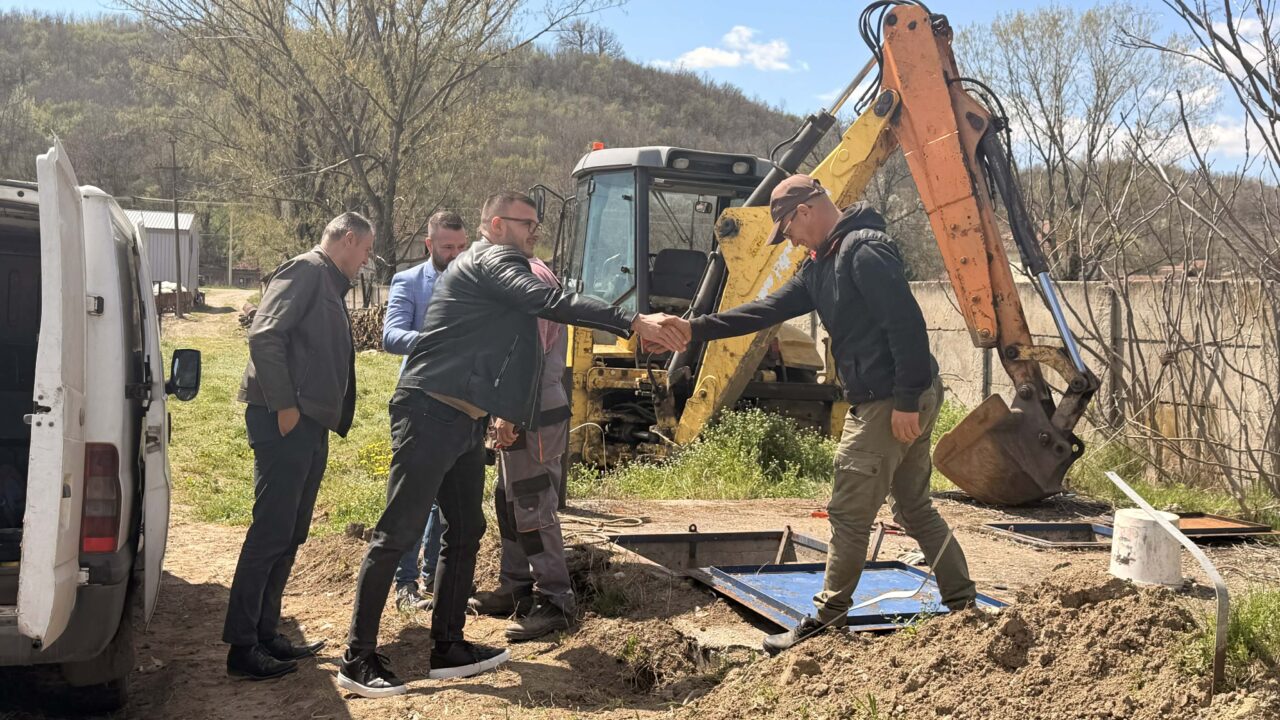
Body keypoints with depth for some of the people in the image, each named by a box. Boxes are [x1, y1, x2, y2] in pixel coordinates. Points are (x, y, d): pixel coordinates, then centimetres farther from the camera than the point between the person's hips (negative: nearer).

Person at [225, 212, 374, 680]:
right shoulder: (306, 270, -7)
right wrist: (284, 406, -20)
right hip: (285, 422, -10)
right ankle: (242, 648, -4)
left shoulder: (330, 285, 22)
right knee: (271, 532, -8)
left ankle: (265, 634, 21)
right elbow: (264, 335, -19)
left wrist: (331, 418, 11)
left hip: (311, 426, 10)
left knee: (290, 536, 13)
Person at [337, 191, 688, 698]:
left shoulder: (496, 269, 24)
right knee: (399, 533, -8)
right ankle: (358, 659, -3)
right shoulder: (491, 259, -8)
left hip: (463, 419, 11)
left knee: (466, 530, 12)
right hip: (430, 414, -11)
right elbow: (549, 302, -23)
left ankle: (447, 647, 19)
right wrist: (632, 323, -28)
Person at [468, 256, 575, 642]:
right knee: (509, 502, 17)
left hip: (534, 417, -11)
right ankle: (516, 588, 27)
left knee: (532, 509, -6)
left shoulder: (530, 278, -15)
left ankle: (554, 603, 0)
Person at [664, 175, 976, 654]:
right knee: (915, 507, 16)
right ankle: (964, 606, 24)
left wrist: (906, 401, -23)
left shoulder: (864, 252, -15)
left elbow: (907, 325, -22)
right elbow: (768, 310, 15)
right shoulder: (821, 265, 17)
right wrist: (697, 329, 9)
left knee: (850, 512, -2)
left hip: (889, 402, -10)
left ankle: (827, 620, 8)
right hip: (903, 400, 10)